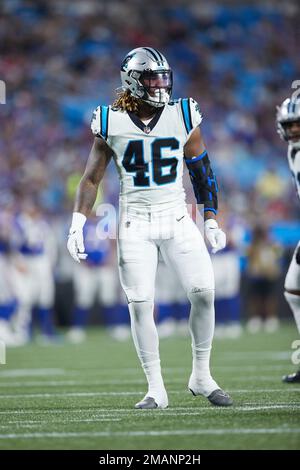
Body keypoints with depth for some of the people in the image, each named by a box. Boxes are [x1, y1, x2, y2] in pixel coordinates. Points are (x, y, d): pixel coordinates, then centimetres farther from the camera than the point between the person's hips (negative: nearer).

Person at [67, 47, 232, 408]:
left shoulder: (183, 117, 1)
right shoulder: (111, 123, -2)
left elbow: (202, 172, 10)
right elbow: (91, 179, 6)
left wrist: (211, 221, 9)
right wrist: (77, 226, -2)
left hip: (176, 219, 1)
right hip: (134, 224, -1)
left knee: (204, 293, -11)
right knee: (140, 305, -6)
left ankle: (201, 376, 5)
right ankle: (156, 389, 3)